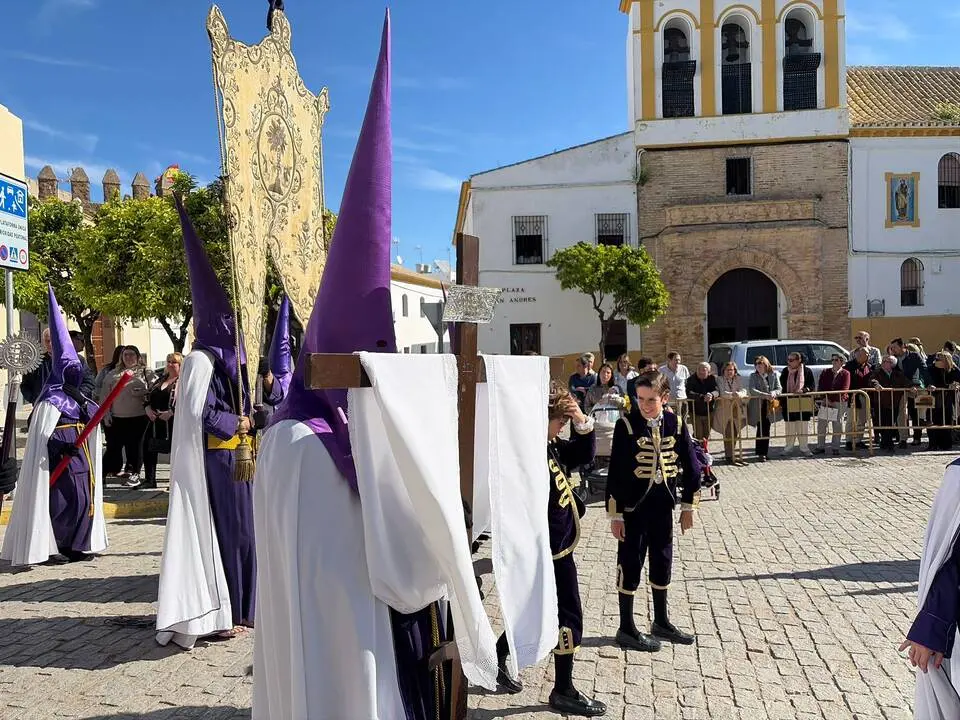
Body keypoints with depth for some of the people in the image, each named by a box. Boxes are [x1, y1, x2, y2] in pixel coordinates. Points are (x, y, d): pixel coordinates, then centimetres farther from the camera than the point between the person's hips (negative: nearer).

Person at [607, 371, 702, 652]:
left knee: (662, 562, 16)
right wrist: (615, 514, -11)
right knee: (630, 565, 5)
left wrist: (688, 505, 7)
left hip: (663, 505, 4)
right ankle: (627, 629, 18)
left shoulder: (675, 424, -2)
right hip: (633, 505, -4)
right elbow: (615, 471, -11)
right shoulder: (626, 425, -12)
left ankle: (661, 622, 33)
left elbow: (691, 465, 6)